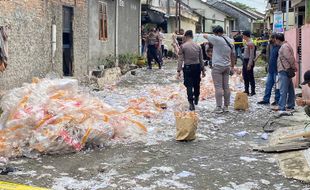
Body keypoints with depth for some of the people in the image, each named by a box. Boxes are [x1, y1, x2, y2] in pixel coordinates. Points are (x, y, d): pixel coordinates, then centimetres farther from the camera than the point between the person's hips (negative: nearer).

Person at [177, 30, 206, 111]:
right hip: (197, 67, 3)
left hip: (187, 68, -3)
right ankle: (196, 99, 38)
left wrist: (179, 71, -6)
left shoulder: (183, 46, -7)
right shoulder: (198, 46, 2)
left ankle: (191, 104, 1)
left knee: (189, 86, 3)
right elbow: (201, 59, 6)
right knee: (196, 84, 20)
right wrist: (203, 70, 14)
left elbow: (180, 60, -9)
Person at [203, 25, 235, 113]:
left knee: (218, 87, -5)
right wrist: (232, 67, 18)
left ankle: (219, 107, -5)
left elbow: (205, 36, -4)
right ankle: (226, 106, 14)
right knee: (226, 87, 9)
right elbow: (233, 55, 12)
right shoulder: (230, 41, 8)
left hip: (217, 66, -7)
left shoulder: (217, 39, -13)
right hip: (227, 66, 7)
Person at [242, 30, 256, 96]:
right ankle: (246, 90, 23)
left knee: (250, 77, -3)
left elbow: (251, 55, -20)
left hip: (249, 61, -10)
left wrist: (249, 64, -22)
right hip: (245, 60, 10)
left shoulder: (250, 43, -17)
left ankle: (253, 91, 6)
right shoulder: (246, 42, 12)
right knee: (245, 76, 14)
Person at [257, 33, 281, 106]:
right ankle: (266, 100, 17)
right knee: (268, 84, 11)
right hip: (271, 69, 9)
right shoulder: (271, 46, 10)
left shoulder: (279, 47, -16)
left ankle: (277, 100, 11)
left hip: (276, 70, -9)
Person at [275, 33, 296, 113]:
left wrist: (293, 67, -10)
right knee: (290, 89, 15)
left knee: (283, 90, -11)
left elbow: (290, 58, -21)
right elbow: (291, 58, 18)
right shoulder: (286, 45, 15)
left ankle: (282, 108, -11)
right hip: (286, 71, 11)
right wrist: (293, 67, 16)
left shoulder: (284, 47, -17)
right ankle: (291, 106, 25)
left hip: (284, 71, -11)